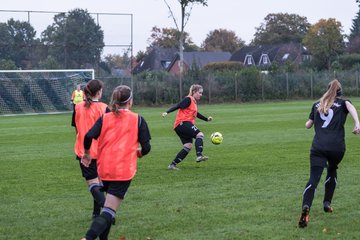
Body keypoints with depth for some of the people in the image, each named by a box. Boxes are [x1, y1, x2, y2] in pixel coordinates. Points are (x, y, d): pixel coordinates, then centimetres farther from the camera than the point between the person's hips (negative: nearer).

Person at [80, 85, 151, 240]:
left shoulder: (105, 118, 6)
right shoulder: (138, 120, 2)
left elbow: (89, 137, -8)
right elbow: (146, 147, -3)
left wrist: (87, 153, 10)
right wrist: (139, 153, 20)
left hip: (105, 170, 4)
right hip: (124, 171, -4)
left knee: (108, 206, 27)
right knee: (109, 211, -10)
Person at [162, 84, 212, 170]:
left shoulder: (194, 102, 23)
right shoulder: (188, 99, -6)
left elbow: (196, 113, 38)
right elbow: (178, 106, -17)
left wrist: (206, 119, 42)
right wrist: (167, 112, -29)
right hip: (183, 123, -10)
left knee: (188, 146, 1)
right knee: (199, 134, -20)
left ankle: (172, 165, -1)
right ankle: (199, 155, -34)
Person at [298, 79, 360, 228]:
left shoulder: (317, 105, 20)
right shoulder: (342, 103, 12)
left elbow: (308, 125, 25)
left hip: (318, 147, 1)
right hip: (337, 147, -1)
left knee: (314, 178, -10)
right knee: (332, 171, 29)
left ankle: (306, 206, -35)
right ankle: (327, 203, 27)